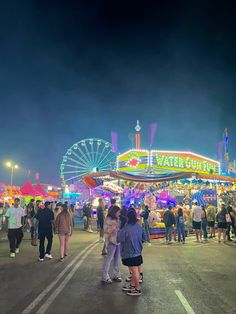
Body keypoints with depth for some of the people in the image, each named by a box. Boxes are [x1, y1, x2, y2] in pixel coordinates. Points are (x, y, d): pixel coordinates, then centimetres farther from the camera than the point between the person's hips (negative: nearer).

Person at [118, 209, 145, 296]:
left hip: (129, 253, -7)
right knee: (134, 269, 19)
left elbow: (120, 239, -16)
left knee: (134, 270, 3)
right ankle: (132, 285, 34)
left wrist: (120, 232, -1)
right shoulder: (139, 227, -1)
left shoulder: (126, 229, -23)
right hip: (137, 252, 7)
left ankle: (137, 289, 15)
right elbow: (144, 238, 9)